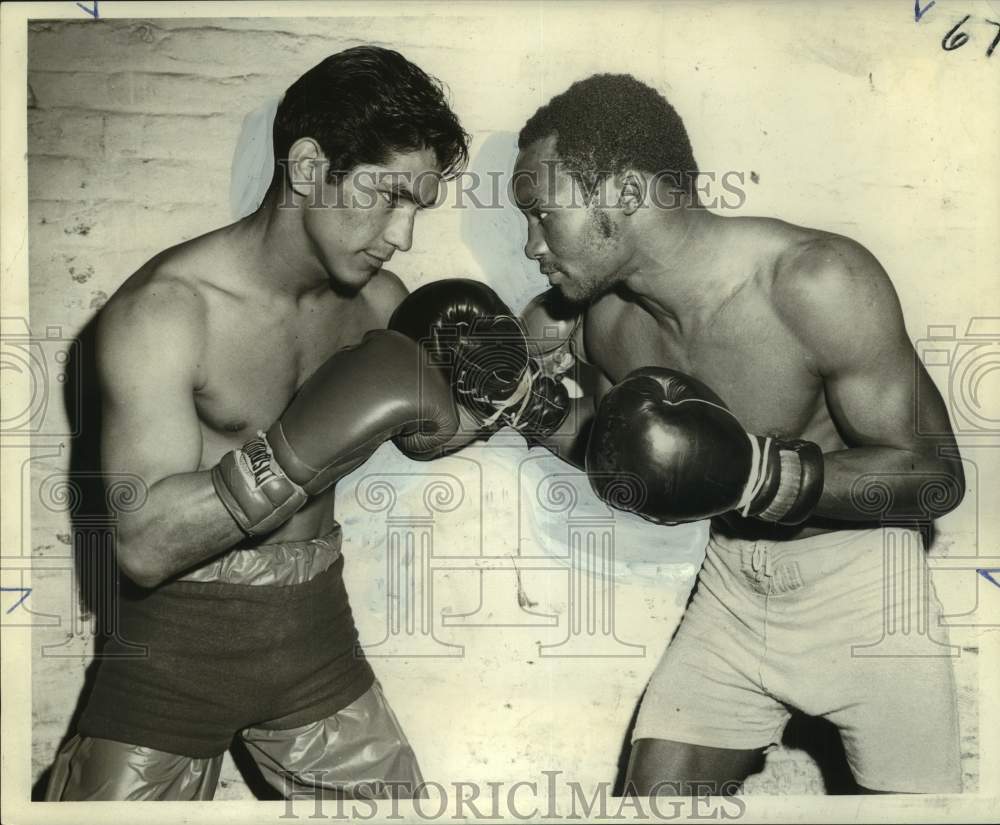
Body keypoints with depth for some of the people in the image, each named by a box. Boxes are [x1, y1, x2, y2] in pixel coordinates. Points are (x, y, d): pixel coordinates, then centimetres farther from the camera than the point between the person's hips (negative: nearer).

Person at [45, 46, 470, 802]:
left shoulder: (378, 302, -4)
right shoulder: (164, 311, -20)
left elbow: (421, 434, 13)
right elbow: (145, 544, -26)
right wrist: (295, 454, -38)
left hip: (314, 628, 5)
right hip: (178, 644, -4)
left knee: (397, 792, 15)